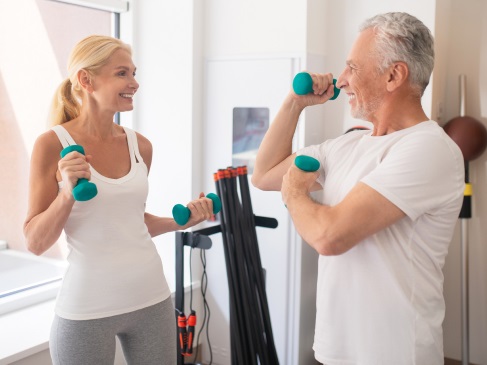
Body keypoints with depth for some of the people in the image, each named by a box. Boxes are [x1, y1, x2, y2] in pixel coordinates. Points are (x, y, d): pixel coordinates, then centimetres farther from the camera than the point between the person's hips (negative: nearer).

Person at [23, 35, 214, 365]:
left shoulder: (140, 145, 3)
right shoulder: (53, 144, -10)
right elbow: (36, 243, -8)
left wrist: (181, 221, 2)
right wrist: (68, 193, -22)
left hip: (152, 297, 4)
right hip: (88, 308, -4)